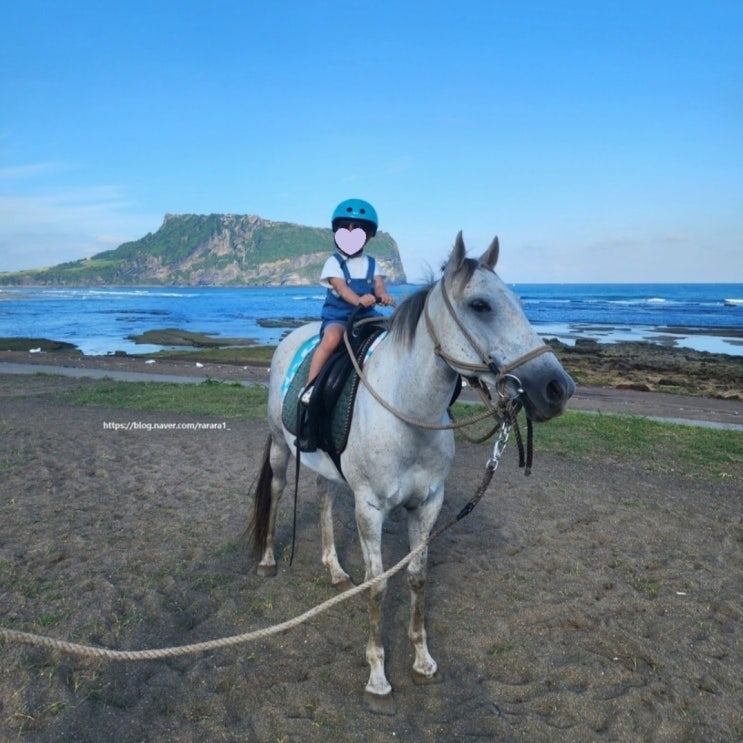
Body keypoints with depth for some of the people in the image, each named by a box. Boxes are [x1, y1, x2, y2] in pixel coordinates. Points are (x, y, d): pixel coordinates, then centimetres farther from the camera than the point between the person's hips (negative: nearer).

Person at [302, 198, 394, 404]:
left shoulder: (371, 264, 13)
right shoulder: (334, 262, 0)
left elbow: (379, 285, -2)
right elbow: (341, 287, -16)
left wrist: (383, 296, -29)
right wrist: (358, 300, -38)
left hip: (367, 317, 4)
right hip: (338, 316, -4)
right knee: (332, 337, -35)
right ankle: (310, 385, -26)